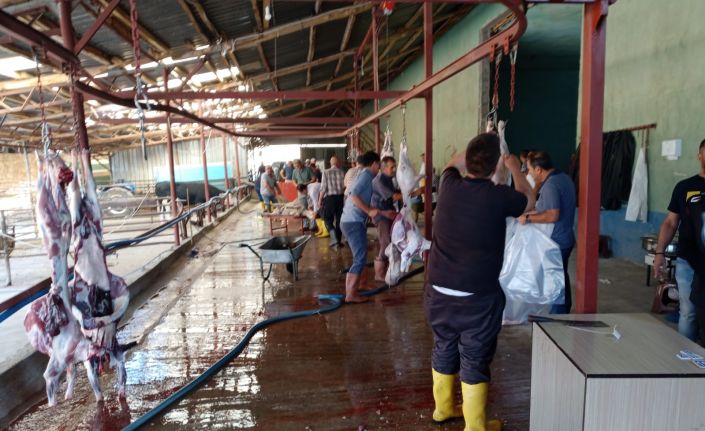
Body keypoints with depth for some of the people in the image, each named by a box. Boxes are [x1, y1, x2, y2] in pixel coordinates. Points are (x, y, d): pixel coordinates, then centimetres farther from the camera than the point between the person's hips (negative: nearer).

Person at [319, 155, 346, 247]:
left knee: (328, 219, 8)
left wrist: (320, 199, 3)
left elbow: (323, 188, -7)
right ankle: (338, 240, 22)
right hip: (341, 197, 2)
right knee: (339, 219, 14)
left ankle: (334, 239, -8)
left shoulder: (326, 172, -5)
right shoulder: (342, 172, -3)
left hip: (330, 198, -2)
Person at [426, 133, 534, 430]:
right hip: (477, 297, -5)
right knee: (474, 360, 9)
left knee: (444, 350, 20)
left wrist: (474, 151, 30)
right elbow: (528, 201, 10)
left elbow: (453, 163, 22)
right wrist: (515, 168, 24)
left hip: (438, 291, 5)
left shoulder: (449, 186, -4)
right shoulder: (499, 197, -15)